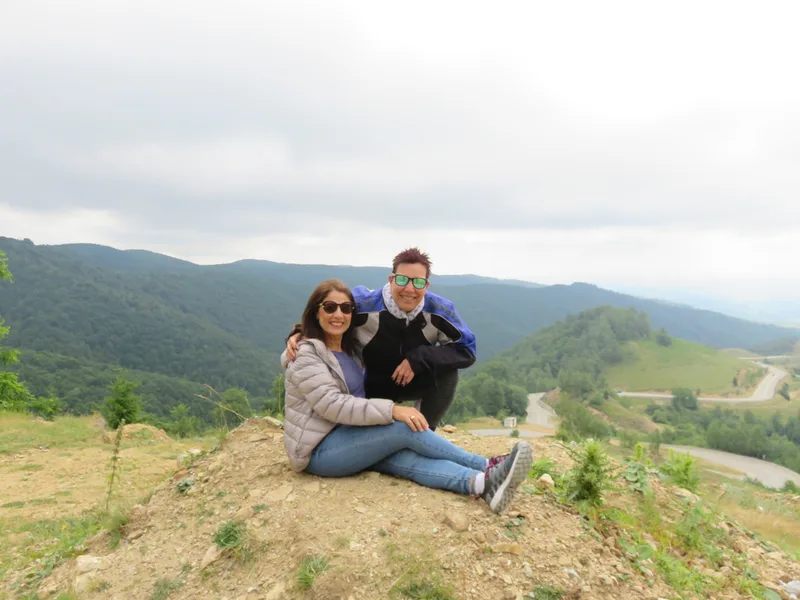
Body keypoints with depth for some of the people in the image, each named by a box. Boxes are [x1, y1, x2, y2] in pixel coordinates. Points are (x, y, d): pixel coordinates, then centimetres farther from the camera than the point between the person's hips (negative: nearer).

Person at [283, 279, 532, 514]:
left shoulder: (348, 350, 13)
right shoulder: (307, 356, -12)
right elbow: (332, 405, -24)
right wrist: (392, 410, -31)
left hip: (348, 440, 7)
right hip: (319, 451, -7)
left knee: (407, 457, -24)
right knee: (406, 428, -24)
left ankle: (484, 483, -44)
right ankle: (488, 467, -17)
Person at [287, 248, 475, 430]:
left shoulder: (439, 310, -27)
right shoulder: (363, 304, -31)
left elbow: (466, 349, -21)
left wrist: (420, 358, -34)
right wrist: (300, 332, -33)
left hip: (414, 382, 1)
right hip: (373, 386, 0)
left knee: (447, 371, -26)